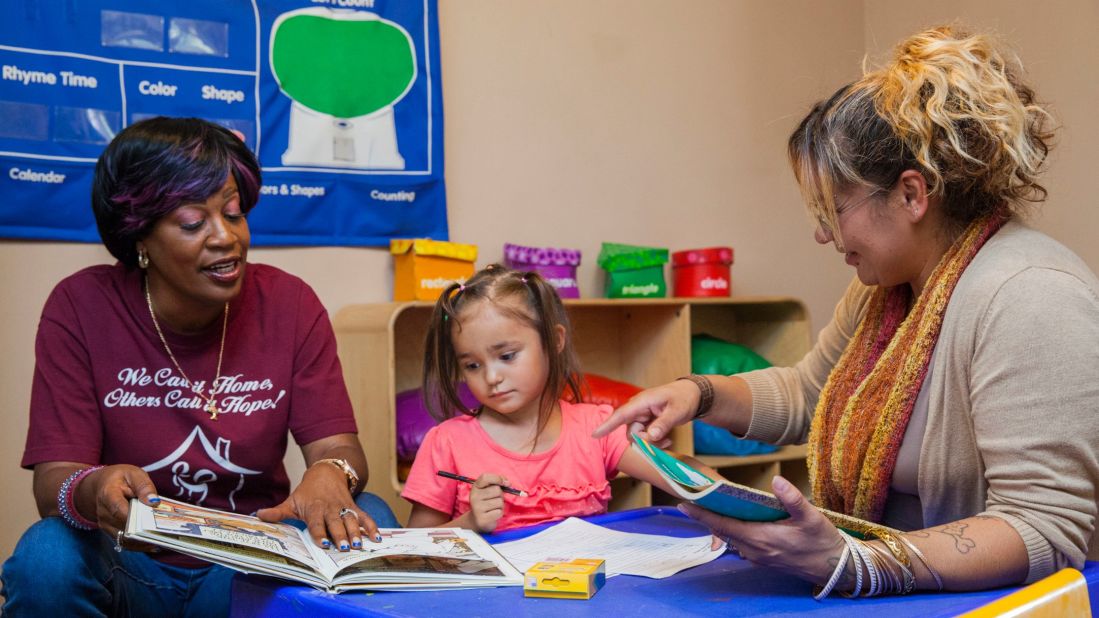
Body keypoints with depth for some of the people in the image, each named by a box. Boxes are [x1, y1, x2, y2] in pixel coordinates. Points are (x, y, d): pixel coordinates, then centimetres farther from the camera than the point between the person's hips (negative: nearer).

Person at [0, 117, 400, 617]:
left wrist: (328, 476, -33)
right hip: (129, 567, -1)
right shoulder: (81, 308, -8)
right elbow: (53, 479, -11)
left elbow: (337, 444, -7)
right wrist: (93, 491, -37)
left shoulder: (290, 305, -4)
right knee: (45, 560, -32)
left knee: (368, 524, -24)